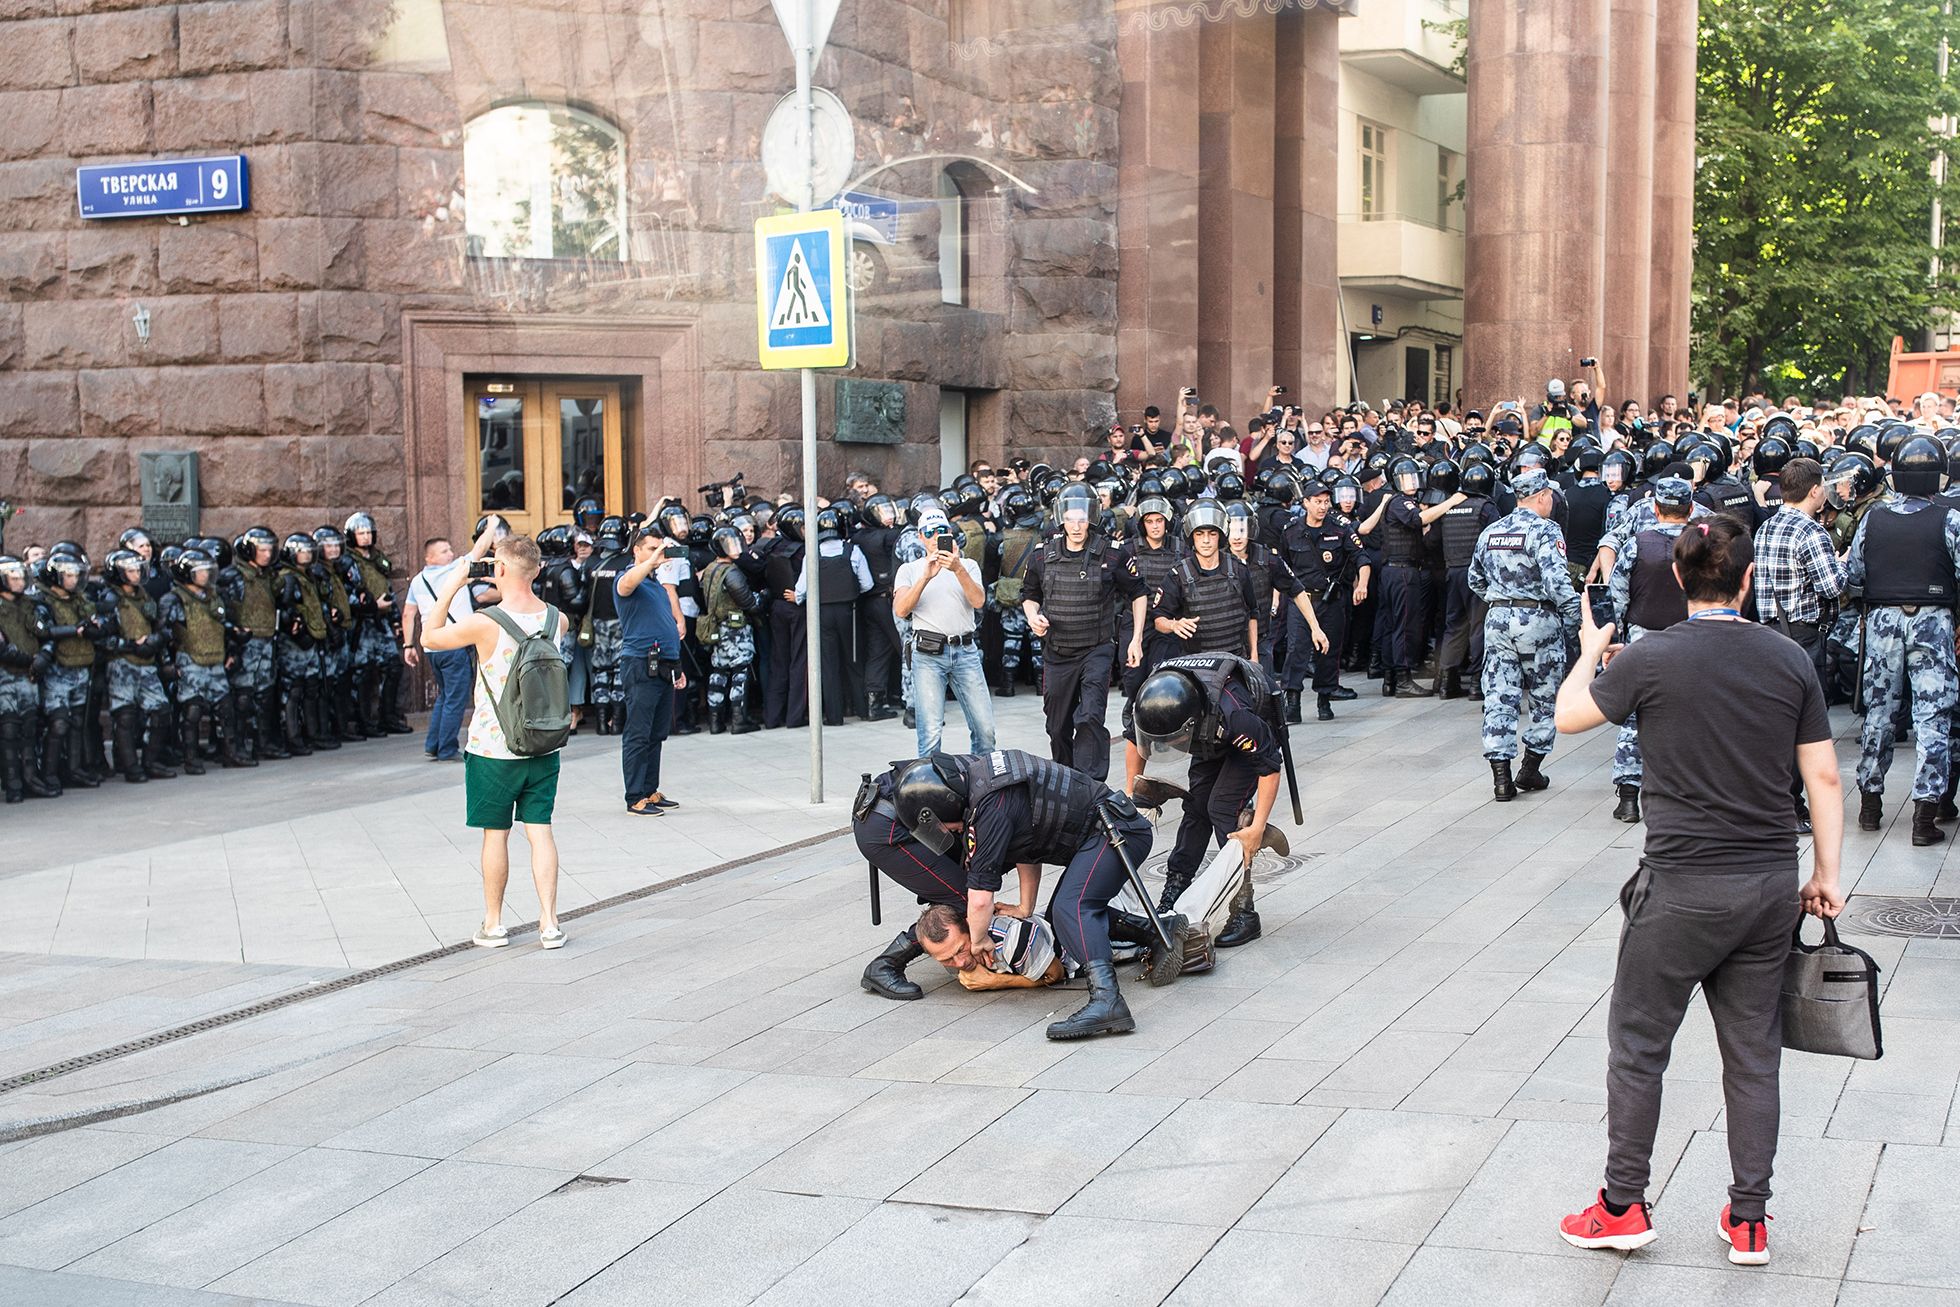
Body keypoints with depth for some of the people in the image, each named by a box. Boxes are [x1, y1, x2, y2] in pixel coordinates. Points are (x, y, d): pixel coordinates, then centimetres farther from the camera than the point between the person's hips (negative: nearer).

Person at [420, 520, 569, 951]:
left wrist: (455, 583, -1)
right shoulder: (557, 619, -3)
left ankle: (493, 924, 19)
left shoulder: (485, 623, -19)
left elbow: (430, 638, -2)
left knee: (495, 834, 8)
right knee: (540, 831, 8)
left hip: (494, 749, -4)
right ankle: (549, 923, 4)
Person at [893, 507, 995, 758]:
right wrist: (926, 577, -14)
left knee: (985, 728, -1)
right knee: (930, 734, -8)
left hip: (965, 650, 2)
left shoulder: (968, 565, 15)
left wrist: (958, 570, -17)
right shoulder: (910, 570, 12)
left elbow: (978, 601, -3)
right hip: (928, 654, -2)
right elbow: (901, 610, -5)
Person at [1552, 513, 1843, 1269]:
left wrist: (1591, 653, 24)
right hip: (1770, 887, 4)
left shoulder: (1651, 659, -10)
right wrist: (1827, 874, 10)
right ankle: (1748, 1221, 19)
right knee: (1753, 1053, 12)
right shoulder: (1790, 661, -1)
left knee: (1637, 1045, 10)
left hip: (1682, 887, -4)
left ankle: (1624, 1206, 18)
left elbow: (1568, 716, 5)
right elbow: (1823, 778, 1)